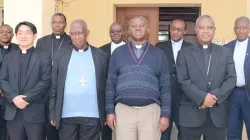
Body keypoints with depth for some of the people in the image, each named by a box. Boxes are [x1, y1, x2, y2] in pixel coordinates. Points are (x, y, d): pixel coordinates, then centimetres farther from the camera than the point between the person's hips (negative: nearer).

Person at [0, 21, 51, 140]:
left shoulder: (44, 57, 3)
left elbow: (46, 81, -7)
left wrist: (27, 98, -14)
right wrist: (14, 97, -10)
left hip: (35, 112, -3)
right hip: (13, 112, 3)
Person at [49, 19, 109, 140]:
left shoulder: (101, 55, 5)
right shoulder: (62, 55, 7)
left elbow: (106, 86, 5)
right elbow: (54, 86, 6)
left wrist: (106, 113, 3)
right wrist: (52, 113, 3)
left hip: (92, 115, -1)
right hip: (66, 115, 1)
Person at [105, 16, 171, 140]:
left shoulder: (158, 54, 7)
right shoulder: (118, 53, 7)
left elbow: (165, 85, 5)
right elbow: (111, 83, 7)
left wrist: (165, 114, -1)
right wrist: (110, 111, 2)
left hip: (151, 110, 0)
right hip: (123, 110, 0)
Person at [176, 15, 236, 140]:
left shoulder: (225, 53, 11)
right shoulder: (184, 53, 5)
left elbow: (231, 79, 2)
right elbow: (183, 80, -5)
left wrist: (215, 97, -12)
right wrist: (202, 98, -16)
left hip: (218, 114, 2)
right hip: (190, 114, -1)